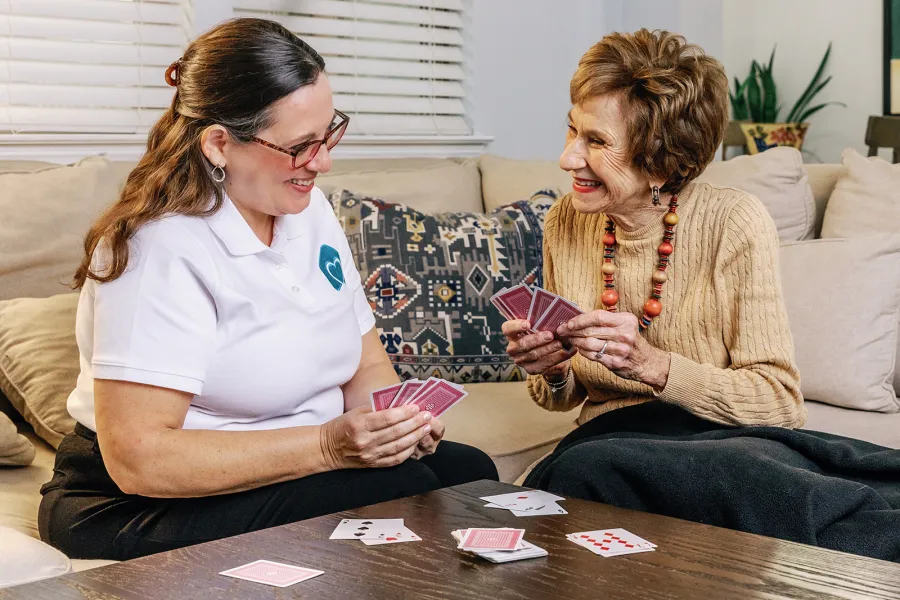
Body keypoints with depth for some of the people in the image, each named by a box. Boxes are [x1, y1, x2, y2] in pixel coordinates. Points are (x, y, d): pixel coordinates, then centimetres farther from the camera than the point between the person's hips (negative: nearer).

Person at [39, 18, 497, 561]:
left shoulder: (311, 210, 6)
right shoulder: (162, 250, -21)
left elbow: (367, 367, 11)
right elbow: (137, 458, -26)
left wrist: (401, 421, -13)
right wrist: (327, 446, -29)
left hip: (300, 463, 8)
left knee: (468, 471, -12)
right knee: (398, 492, -25)